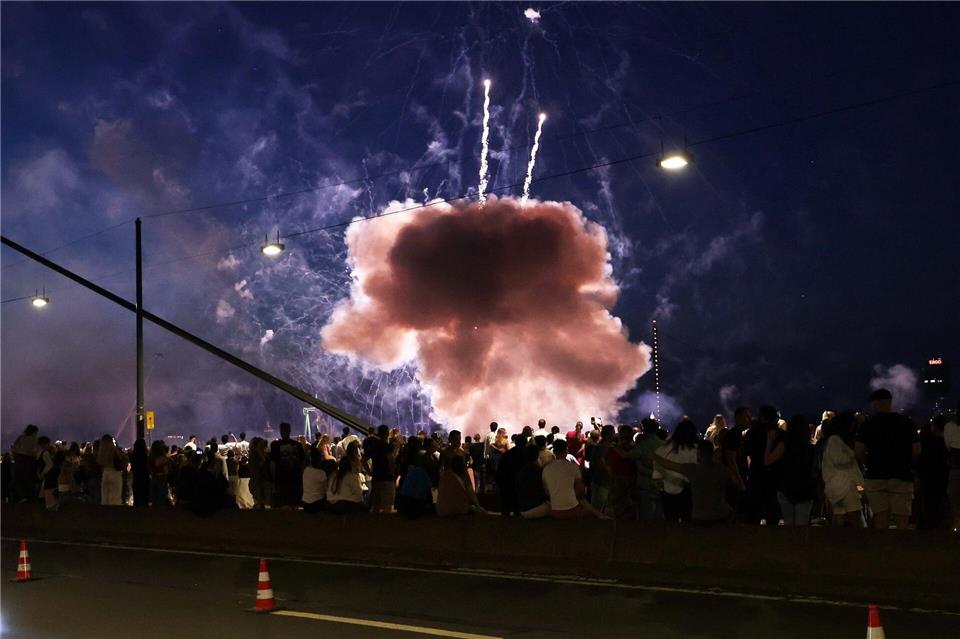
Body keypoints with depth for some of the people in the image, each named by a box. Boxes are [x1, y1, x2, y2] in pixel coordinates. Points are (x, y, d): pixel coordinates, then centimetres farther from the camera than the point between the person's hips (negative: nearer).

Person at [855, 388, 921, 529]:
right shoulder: (906, 423, 3)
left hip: (875, 477, 0)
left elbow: (858, 452, -4)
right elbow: (917, 451, 1)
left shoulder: (868, 425, 0)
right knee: (902, 520, 1)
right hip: (902, 477, 0)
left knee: (881, 520, 2)